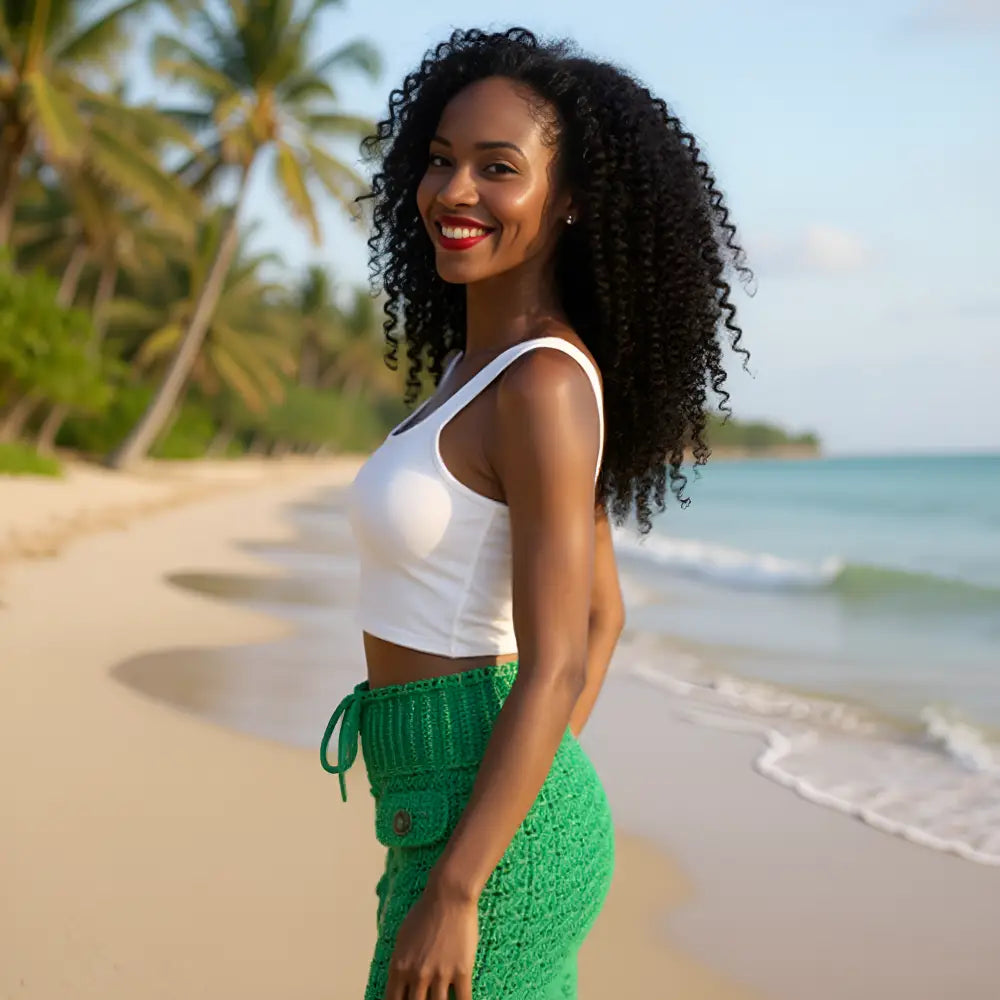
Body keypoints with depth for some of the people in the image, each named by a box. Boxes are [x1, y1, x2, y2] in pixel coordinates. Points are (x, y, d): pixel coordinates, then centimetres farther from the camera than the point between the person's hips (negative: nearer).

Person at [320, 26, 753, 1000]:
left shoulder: (543, 387, -18)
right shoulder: (495, 370, 10)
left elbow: (557, 668, -21)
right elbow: (603, 614, 17)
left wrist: (453, 892, -20)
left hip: (493, 838, -9)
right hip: (468, 812, 9)